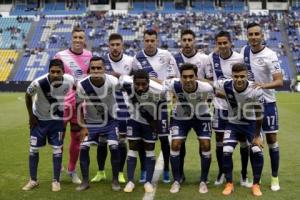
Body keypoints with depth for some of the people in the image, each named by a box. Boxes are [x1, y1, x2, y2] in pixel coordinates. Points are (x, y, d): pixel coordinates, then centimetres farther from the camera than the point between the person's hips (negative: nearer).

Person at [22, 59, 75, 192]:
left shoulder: (69, 81, -27)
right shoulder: (38, 83, -33)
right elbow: (28, 96, -10)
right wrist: (31, 115, -5)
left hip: (57, 119, 1)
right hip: (39, 118, -1)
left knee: (57, 149, 2)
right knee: (33, 149, 6)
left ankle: (56, 181, 16)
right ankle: (33, 180, 23)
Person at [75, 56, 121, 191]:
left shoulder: (113, 82, -26)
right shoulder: (82, 85, -24)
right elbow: (79, 107, -7)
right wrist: (83, 127, -9)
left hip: (110, 120, -1)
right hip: (91, 121, 1)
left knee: (114, 147, -12)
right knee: (83, 148, -7)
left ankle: (115, 180, 7)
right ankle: (85, 181, 11)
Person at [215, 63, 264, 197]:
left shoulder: (256, 90, -27)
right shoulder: (225, 85, -24)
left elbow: (259, 115, -15)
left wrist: (257, 136, -10)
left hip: (252, 124, -1)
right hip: (233, 124, 1)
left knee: (257, 151, -15)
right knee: (226, 152, -11)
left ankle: (256, 185, 7)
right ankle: (229, 184, 10)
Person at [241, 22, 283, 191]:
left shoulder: (270, 55, -16)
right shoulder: (245, 51, 0)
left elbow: (279, 82, -24)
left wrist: (264, 85, -40)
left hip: (266, 102, -4)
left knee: (271, 140, 3)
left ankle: (275, 178, 17)